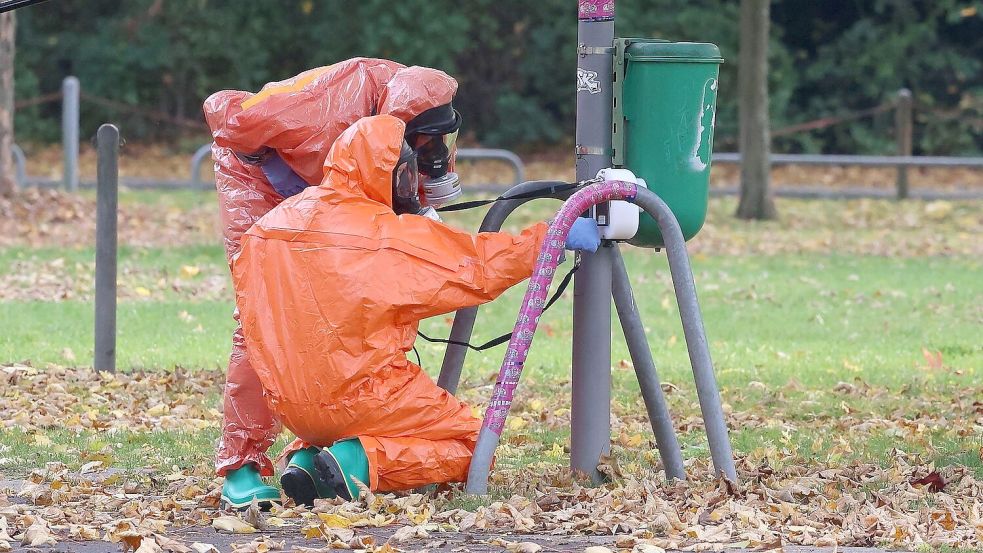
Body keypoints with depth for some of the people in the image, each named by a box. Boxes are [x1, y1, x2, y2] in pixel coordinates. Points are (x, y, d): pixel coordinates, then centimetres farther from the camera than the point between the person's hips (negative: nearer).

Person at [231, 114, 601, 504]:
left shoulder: (265, 227, 3)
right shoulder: (390, 235, -14)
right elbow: (480, 265, -8)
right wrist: (556, 237, 1)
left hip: (290, 408, 6)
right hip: (359, 399, -6)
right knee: (470, 446, 8)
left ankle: (305, 457, 5)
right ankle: (362, 463, -12)